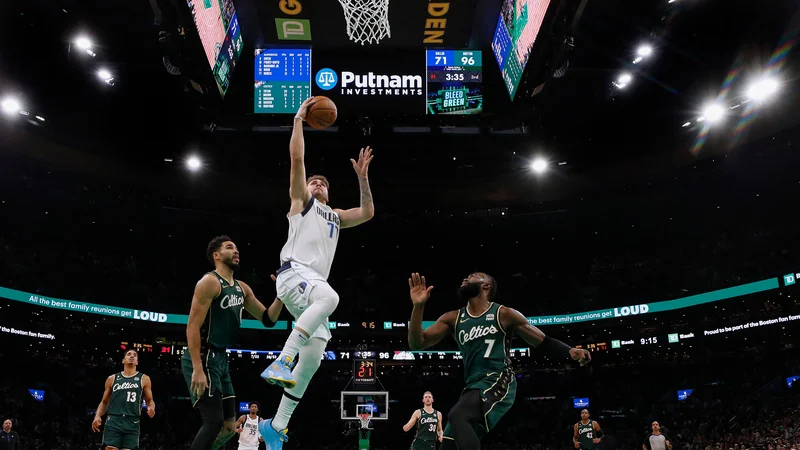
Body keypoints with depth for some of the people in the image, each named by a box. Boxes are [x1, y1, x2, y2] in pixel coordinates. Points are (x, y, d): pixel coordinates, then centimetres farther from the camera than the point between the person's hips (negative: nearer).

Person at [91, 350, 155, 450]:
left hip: (132, 423, 0)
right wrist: (97, 416, 1)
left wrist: (151, 408, -10)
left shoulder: (144, 379, 12)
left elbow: (149, 401, 14)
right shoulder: (112, 379, 15)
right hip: (113, 421, 0)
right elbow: (104, 402, 19)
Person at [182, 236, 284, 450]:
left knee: (229, 426, 11)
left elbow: (268, 319, 16)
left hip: (221, 360, 9)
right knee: (214, 421, -12)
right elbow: (192, 326, -18)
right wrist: (198, 369, -26)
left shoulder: (242, 288, 14)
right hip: (204, 359, -9)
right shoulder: (209, 282, -11)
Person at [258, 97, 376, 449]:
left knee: (312, 361, 0)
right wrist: (299, 119, 10)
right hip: (293, 273, -7)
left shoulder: (335, 217, 33)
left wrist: (362, 178, 19)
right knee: (330, 296, -40)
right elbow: (297, 158, 5)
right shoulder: (301, 201, 16)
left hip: (315, 284, 7)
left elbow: (367, 213, 24)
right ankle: (281, 361, -41)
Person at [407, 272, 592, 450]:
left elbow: (544, 342, 8)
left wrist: (570, 352, -13)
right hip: (473, 387, 6)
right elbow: (417, 343, 6)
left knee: (457, 416, -32)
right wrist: (418, 306, -8)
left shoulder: (503, 314, 3)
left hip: (498, 382, -6)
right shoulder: (453, 319, 14)